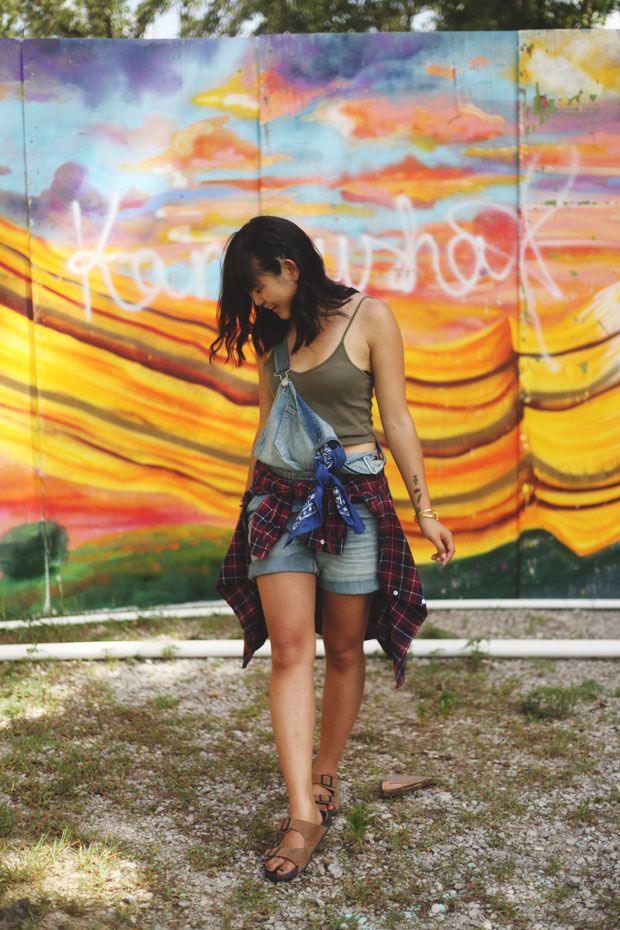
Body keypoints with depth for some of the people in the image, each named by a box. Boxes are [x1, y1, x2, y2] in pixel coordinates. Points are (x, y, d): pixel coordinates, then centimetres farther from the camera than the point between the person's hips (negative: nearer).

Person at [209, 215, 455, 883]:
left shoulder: (368, 318, -4)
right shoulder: (272, 332, 9)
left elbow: (396, 421, -3)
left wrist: (424, 510, -3)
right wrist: (248, 503, 20)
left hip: (353, 501, -3)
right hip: (279, 500, 3)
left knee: (344, 650, 5)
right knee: (290, 650, -8)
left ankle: (324, 778, 25)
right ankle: (303, 814, -8)